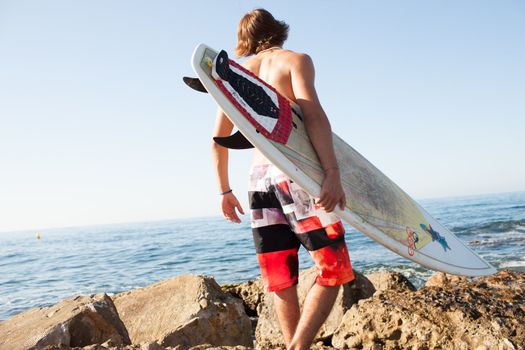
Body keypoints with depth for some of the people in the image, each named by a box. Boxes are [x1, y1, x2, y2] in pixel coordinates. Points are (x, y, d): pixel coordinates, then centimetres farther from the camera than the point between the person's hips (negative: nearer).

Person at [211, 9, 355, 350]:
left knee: (282, 281, 11)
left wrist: (225, 190, 25)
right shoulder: (295, 59, 6)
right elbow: (313, 114, -12)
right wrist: (333, 172, -20)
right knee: (333, 271, 1)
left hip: (259, 178, 6)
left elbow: (218, 139, 18)